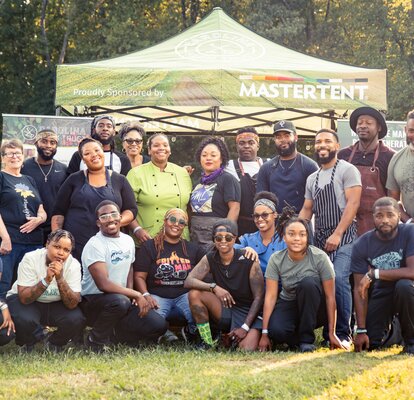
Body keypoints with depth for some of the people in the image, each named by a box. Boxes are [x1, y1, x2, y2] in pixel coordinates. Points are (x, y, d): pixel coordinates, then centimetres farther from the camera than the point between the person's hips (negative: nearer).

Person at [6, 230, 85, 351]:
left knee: (76, 320, -26)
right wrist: (46, 280, -41)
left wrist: (60, 279, -38)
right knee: (24, 320, -35)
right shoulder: (30, 259, -23)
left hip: (56, 304, 2)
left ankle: (54, 343, 8)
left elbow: (72, 304, -24)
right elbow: (24, 298, -28)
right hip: (28, 301, -2)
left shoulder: (73, 264, -18)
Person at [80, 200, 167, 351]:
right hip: (93, 301, -7)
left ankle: (112, 335, 10)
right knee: (120, 301, -40)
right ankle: (96, 340, -12)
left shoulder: (128, 241, 7)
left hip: (124, 300, 7)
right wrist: (136, 295, -20)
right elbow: (103, 284, -24)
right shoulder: (95, 245, -16)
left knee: (158, 326, -11)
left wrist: (132, 294, 0)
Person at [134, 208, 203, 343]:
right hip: (158, 295, -2)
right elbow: (139, 276, 2)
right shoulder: (150, 246, 7)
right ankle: (163, 333, -1)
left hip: (184, 295, 2)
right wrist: (146, 295, -16)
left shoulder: (192, 249, 17)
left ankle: (190, 331, 4)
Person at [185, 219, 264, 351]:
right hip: (224, 310, 4)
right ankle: (208, 344, -9)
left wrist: (245, 327, -20)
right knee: (194, 293, -20)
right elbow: (188, 281, -13)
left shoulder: (248, 260, -13)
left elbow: (259, 297, -12)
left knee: (247, 350, -30)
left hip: (249, 312, -4)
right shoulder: (210, 259, -2)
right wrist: (214, 287, -30)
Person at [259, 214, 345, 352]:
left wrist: (332, 333, -18)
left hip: (316, 309, -1)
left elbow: (330, 297, -16)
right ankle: (296, 338, 4)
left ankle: (307, 339, -18)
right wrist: (264, 333, -20)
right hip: (288, 305, 1)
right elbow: (270, 296, -14)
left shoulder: (319, 257, -17)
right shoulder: (276, 260, -11)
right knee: (276, 331, -33)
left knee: (308, 283, -33)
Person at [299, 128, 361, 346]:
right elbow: (307, 210, 22)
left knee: (338, 278, -23)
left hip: (343, 237, -7)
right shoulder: (312, 178, 20)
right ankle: (327, 331, 9)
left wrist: (337, 234, -16)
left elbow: (353, 203, -10)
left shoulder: (347, 170, -1)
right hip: (320, 238, 7)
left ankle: (343, 332, -13)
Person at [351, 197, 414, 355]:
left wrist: (374, 274, -31)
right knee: (369, 344, -10)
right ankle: (389, 328, 29)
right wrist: (361, 330, -17)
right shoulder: (361, 245, -11)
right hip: (381, 294, 3)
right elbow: (359, 289, -12)